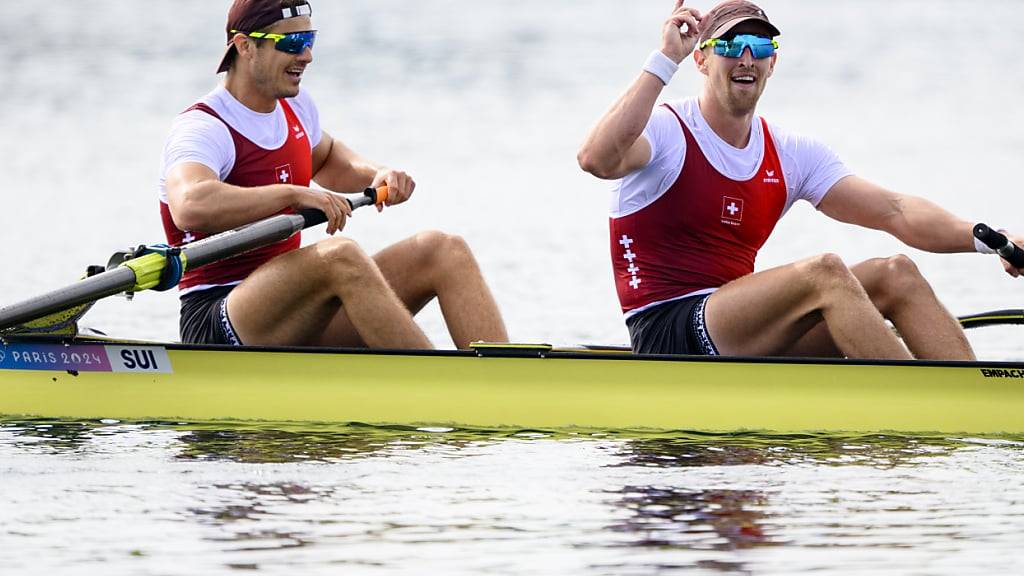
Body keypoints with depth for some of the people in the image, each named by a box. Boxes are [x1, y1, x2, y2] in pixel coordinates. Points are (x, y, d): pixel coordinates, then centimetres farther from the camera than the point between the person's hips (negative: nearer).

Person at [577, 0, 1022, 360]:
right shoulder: (665, 132, -5)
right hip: (668, 334, -7)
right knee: (824, 272, -28)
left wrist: (985, 238, -11)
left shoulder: (790, 155, 13)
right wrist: (664, 61, -26)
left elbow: (894, 212, 5)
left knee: (895, 274, -10)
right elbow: (596, 160, -28)